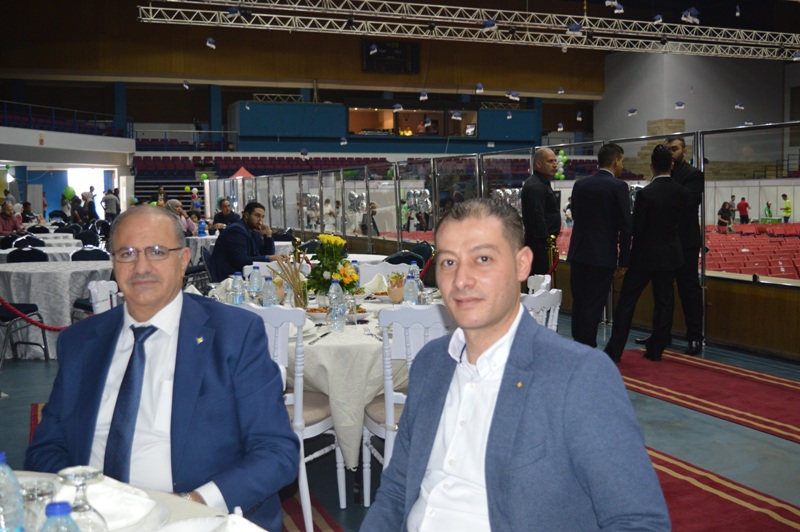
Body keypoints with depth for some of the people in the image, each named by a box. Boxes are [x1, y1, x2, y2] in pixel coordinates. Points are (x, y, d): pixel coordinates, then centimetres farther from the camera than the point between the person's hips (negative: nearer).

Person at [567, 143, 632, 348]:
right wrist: (624, 260, -4)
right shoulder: (618, 186, -8)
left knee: (578, 303, 14)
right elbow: (625, 226, -9)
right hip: (603, 256, -5)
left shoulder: (580, 184, 8)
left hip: (578, 254, 5)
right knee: (594, 306, -1)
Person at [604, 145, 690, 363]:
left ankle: (614, 350, 3)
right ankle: (656, 349, 17)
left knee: (627, 301, 2)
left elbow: (636, 228, -14)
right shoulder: (683, 193, -3)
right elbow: (681, 222, 7)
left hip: (644, 255, -4)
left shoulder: (645, 194, -18)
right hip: (670, 255, 5)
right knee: (664, 302, 12)